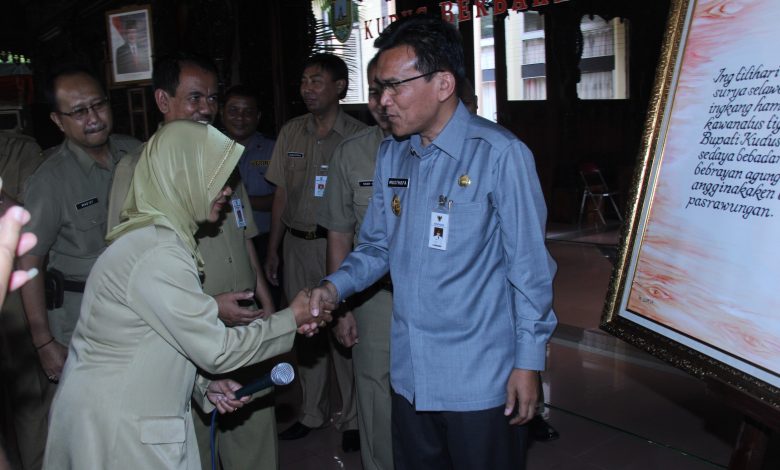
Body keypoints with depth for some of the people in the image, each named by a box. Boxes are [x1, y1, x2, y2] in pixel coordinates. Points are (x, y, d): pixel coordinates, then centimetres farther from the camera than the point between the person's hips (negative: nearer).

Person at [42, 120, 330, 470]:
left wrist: (205, 384, 2)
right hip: (119, 431, -9)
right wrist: (292, 319, -9)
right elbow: (217, 349, -19)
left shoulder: (155, 238, 6)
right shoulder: (157, 254, -24)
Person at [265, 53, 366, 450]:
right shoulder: (290, 133, 7)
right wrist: (272, 250, 10)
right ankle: (312, 412, 30)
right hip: (297, 244, 5)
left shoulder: (358, 136, -6)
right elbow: (281, 195, 11)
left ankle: (351, 419, 20)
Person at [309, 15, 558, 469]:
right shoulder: (391, 155, 5)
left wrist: (528, 363, -9)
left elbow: (529, 268, -12)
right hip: (410, 376, 6)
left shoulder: (500, 154, -15)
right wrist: (334, 287, -6)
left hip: (482, 381, -5)